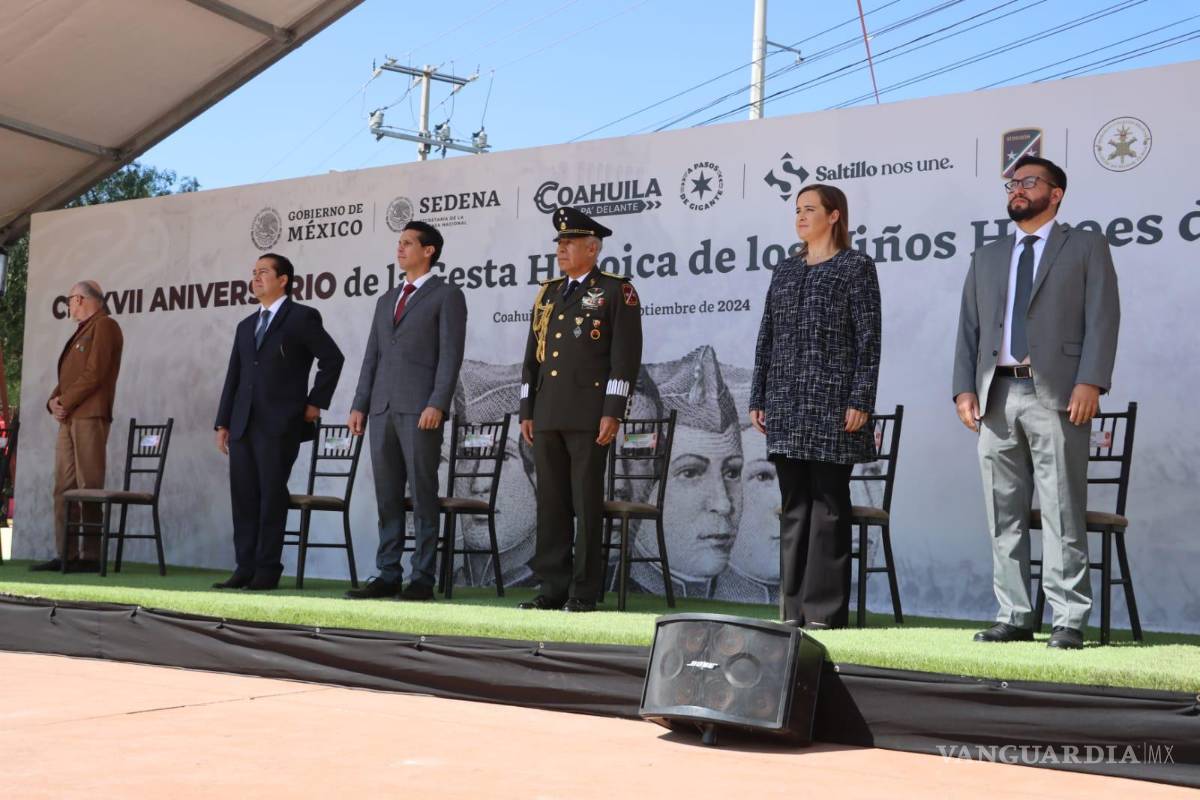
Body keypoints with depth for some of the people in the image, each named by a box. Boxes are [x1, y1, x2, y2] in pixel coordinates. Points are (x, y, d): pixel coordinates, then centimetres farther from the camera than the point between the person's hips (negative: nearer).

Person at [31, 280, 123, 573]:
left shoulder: (104, 326, -3)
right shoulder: (81, 331, 26)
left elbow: (94, 373, -14)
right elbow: (67, 377, 22)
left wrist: (65, 403, -12)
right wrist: (54, 400, 3)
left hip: (90, 417, -9)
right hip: (68, 419, 9)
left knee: (89, 487, -10)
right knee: (64, 487, 6)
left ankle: (91, 556, -10)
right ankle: (66, 554, 8)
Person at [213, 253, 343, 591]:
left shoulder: (302, 317, -1)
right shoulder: (246, 326, 19)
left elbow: (332, 359, -4)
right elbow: (233, 376, 17)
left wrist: (315, 402, -6)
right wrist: (223, 423, 12)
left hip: (279, 424, -6)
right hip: (243, 424, 6)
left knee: (272, 496, -3)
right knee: (243, 497, 4)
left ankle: (268, 570, 2)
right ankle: (245, 567, 9)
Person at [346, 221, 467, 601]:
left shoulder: (447, 295, 2)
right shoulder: (387, 300, 23)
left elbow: (450, 355, -7)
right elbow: (372, 356, 20)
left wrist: (437, 404, -17)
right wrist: (359, 405, 11)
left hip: (420, 408, -6)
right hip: (383, 408, 6)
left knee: (422, 495, -4)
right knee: (387, 497, 6)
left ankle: (423, 579, -1)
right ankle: (388, 575, 10)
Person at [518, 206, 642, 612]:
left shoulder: (616, 291, 0)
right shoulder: (548, 293, 18)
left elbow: (626, 356, -7)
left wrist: (612, 412, -14)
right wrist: (526, 411, 13)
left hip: (589, 416, -6)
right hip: (547, 416, 6)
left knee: (586, 503, -3)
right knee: (550, 503, 6)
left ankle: (584, 592, 2)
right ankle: (553, 588, 11)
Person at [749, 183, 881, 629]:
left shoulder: (855, 267, 0)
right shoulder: (785, 271, 17)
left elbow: (868, 338, -6)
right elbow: (767, 337, 16)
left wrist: (861, 400, -14)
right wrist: (758, 398, 10)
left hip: (832, 402, -6)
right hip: (786, 404, 6)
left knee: (828, 504, -3)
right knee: (793, 505, 7)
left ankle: (826, 611, 2)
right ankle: (794, 609, 13)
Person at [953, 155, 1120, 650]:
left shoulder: (1086, 247, 10)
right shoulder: (987, 258, 22)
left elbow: (1102, 318, -1)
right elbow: (969, 328, 15)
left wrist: (1090, 382, -14)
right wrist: (965, 387, 2)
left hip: (1055, 394, -4)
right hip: (997, 396, 5)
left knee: (1061, 514, -5)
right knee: (1004, 516, 5)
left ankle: (1069, 621, -1)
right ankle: (1014, 617, 11)